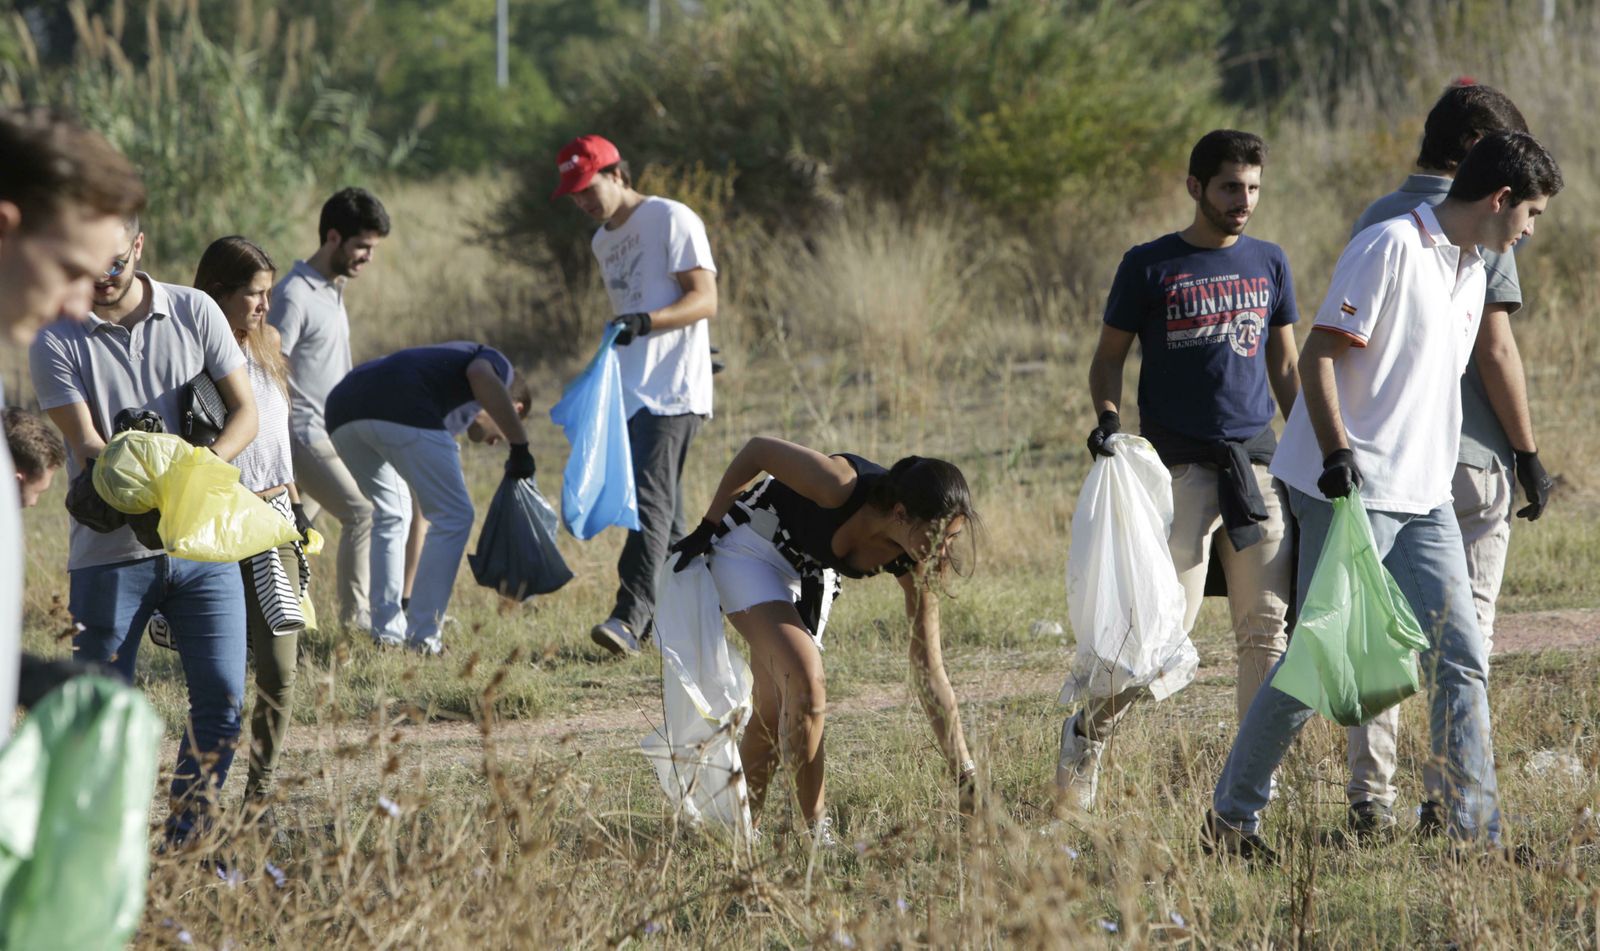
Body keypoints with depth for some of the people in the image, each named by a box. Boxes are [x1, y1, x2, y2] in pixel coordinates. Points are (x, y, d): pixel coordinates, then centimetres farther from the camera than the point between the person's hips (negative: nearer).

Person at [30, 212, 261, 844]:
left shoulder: (194, 313, 4)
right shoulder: (57, 343, -4)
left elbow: (245, 411, 4)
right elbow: (87, 448, -11)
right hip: (110, 552, -2)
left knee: (221, 701, -1)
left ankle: (186, 842, 14)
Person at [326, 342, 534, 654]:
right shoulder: (497, 363, 25)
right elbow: (481, 376, -4)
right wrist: (519, 445, -3)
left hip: (342, 412, 8)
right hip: (399, 413, -8)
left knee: (391, 516, 28)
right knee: (454, 517, 6)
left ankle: (388, 633, 23)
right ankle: (422, 638, 3)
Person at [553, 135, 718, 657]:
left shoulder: (672, 221, -7)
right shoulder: (603, 241, 19)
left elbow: (705, 299, -15)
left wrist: (646, 322, -29)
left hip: (672, 390, -9)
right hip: (629, 393, 9)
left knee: (650, 501, -19)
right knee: (665, 513, 12)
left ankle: (630, 618, -30)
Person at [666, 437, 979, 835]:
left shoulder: (914, 567, -22)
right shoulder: (840, 487, -38)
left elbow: (931, 677, -18)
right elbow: (757, 449, -21)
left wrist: (966, 776, -23)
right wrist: (707, 528, -13)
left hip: (812, 570, 5)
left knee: (774, 712, 4)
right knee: (806, 683, -21)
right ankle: (814, 829, -12)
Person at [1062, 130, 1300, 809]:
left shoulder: (1268, 264, 14)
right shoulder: (1150, 265, 2)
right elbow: (1109, 357, 7)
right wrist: (1107, 420, -12)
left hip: (1257, 460, 4)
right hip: (1178, 464, -4)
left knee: (1267, 628, 0)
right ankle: (1087, 734, 9)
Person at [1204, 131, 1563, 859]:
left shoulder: (1470, 273, 16)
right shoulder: (1391, 246, -11)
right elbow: (1319, 355, -15)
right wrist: (1336, 451, -26)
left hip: (1424, 500, 9)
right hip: (1352, 493, -8)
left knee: (1460, 660, 0)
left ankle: (1476, 835, 1)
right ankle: (1231, 813, 7)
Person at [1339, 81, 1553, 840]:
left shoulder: (1373, 221, 10)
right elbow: (1494, 348, -12)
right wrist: (1528, 451, -6)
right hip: (1468, 459, -5)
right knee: (1464, 630, 1)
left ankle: (1370, 800, 4)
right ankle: (1445, 798, -1)